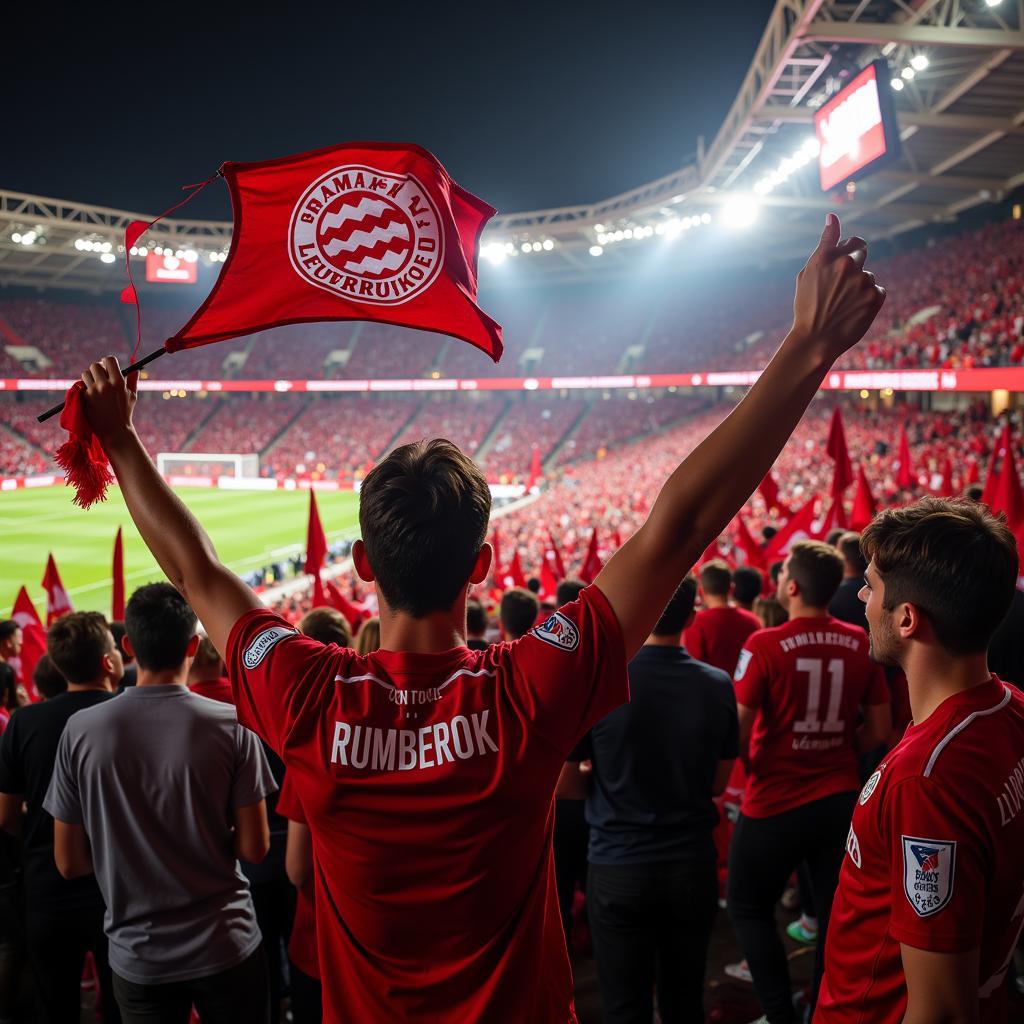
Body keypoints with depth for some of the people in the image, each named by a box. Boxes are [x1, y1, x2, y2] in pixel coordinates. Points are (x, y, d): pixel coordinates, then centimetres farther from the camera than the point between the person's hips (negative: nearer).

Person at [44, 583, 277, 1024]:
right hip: (225, 947, -1)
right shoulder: (231, 725, -15)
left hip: (136, 956, 1)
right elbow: (254, 848, -11)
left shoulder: (81, 730, -11)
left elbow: (69, 863, -4)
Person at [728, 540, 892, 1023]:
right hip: (842, 799, 5)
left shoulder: (765, 645, -18)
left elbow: (736, 729, -15)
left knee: (748, 907, 16)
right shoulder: (861, 644, -4)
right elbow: (878, 729, 3)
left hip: (776, 801, -4)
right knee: (837, 913, 18)